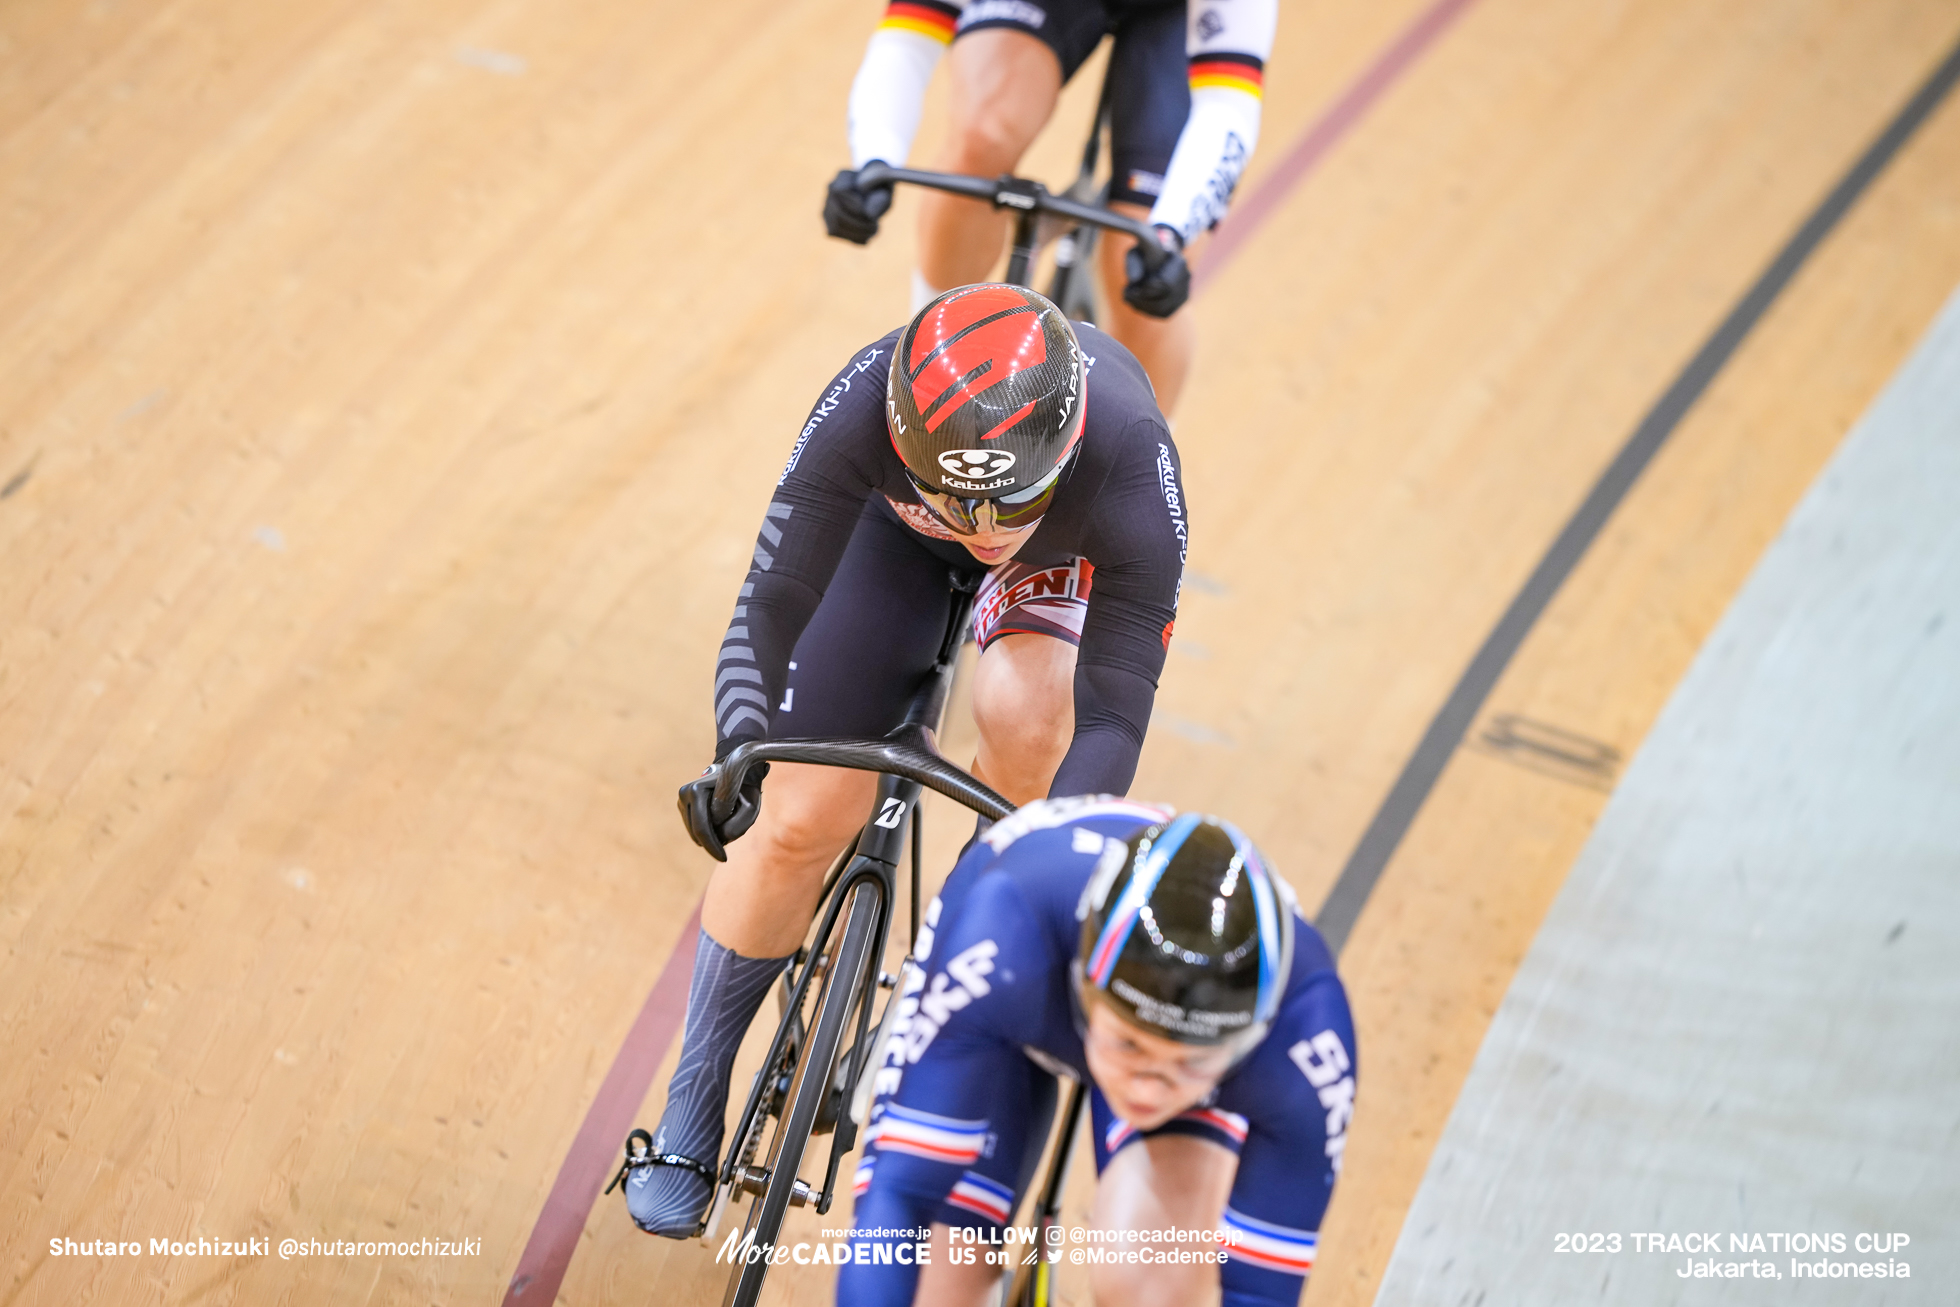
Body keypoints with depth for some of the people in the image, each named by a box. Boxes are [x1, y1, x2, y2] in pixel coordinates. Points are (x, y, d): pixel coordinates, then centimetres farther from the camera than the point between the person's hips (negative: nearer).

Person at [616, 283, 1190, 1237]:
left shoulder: (1129, 459, -44)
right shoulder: (869, 405, -43)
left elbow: (1114, 707, -42)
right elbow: (772, 602, -39)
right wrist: (738, 753, -56)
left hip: (1070, 543, -1)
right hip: (896, 527, 1)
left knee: (1022, 720, -33)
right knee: (801, 820, -5)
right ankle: (692, 1110, 16)